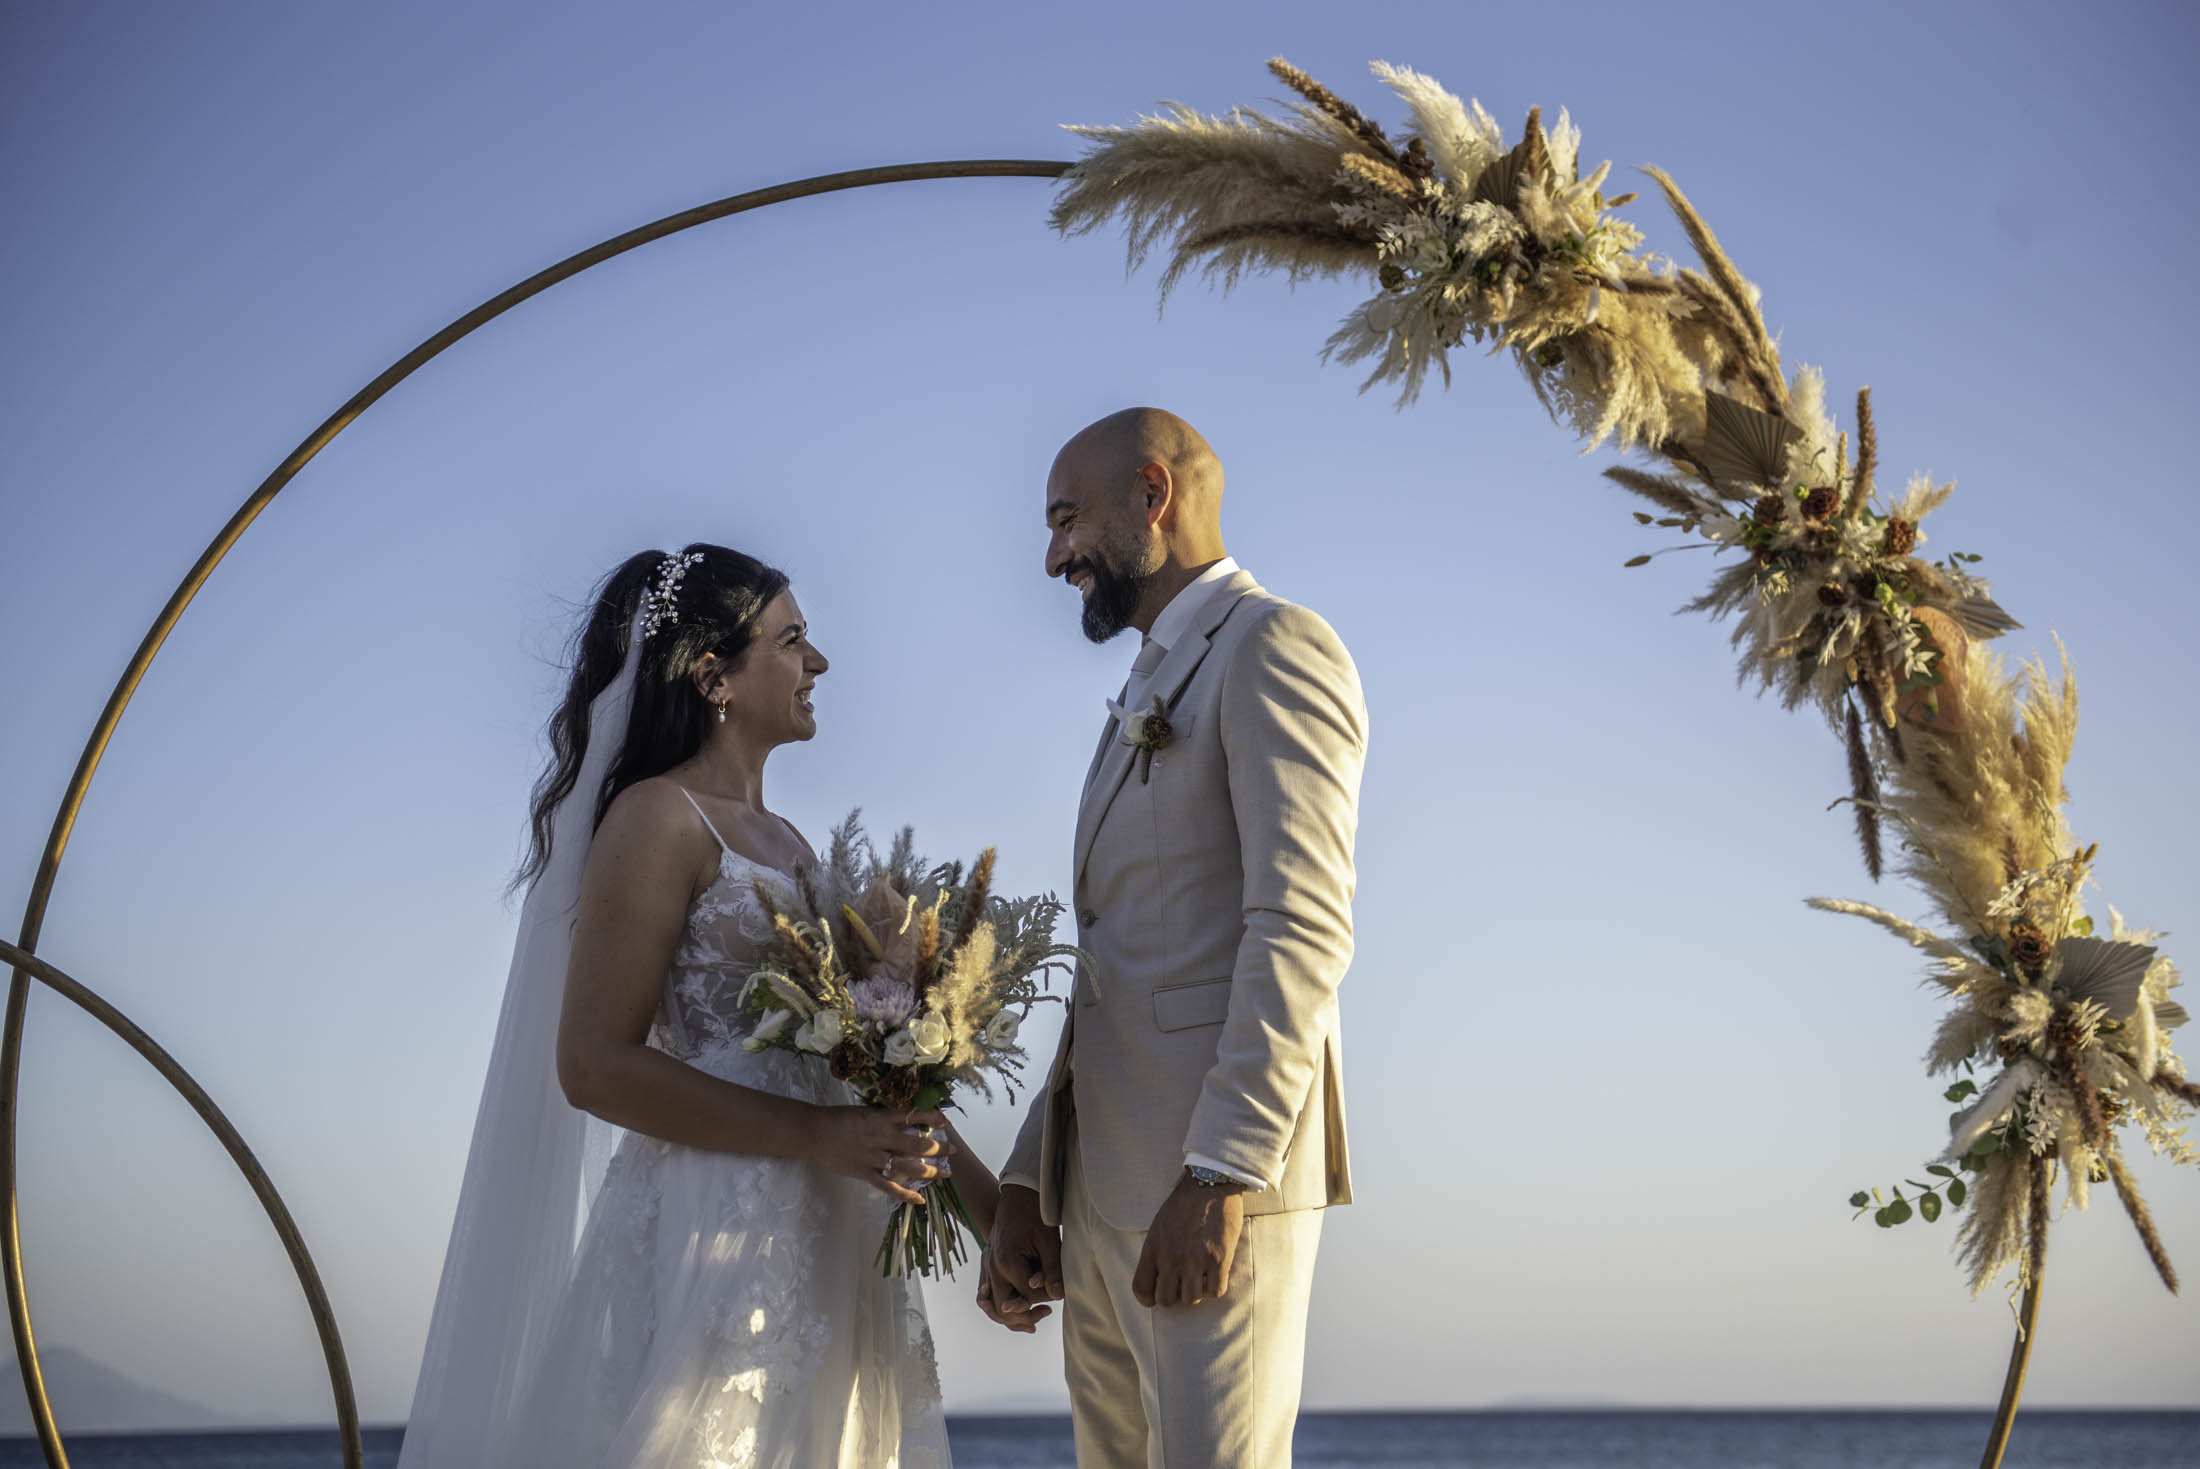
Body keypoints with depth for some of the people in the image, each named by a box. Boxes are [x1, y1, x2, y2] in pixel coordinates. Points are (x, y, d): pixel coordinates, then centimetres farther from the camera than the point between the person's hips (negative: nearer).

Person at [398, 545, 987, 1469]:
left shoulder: (786, 842, 18)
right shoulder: (658, 819, -7)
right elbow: (594, 1066, -14)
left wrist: (974, 1185, 12)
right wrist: (820, 1135, -19)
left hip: (824, 1240, 8)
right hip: (710, 1236, -8)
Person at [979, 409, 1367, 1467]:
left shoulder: (1272, 647, -4)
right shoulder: (1148, 697, 26)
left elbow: (1303, 929, -15)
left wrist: (1221, 1175, -22)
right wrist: (1026, 1190, 15)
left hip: (1214, 1178, -9)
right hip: (1105, 1188, 9)